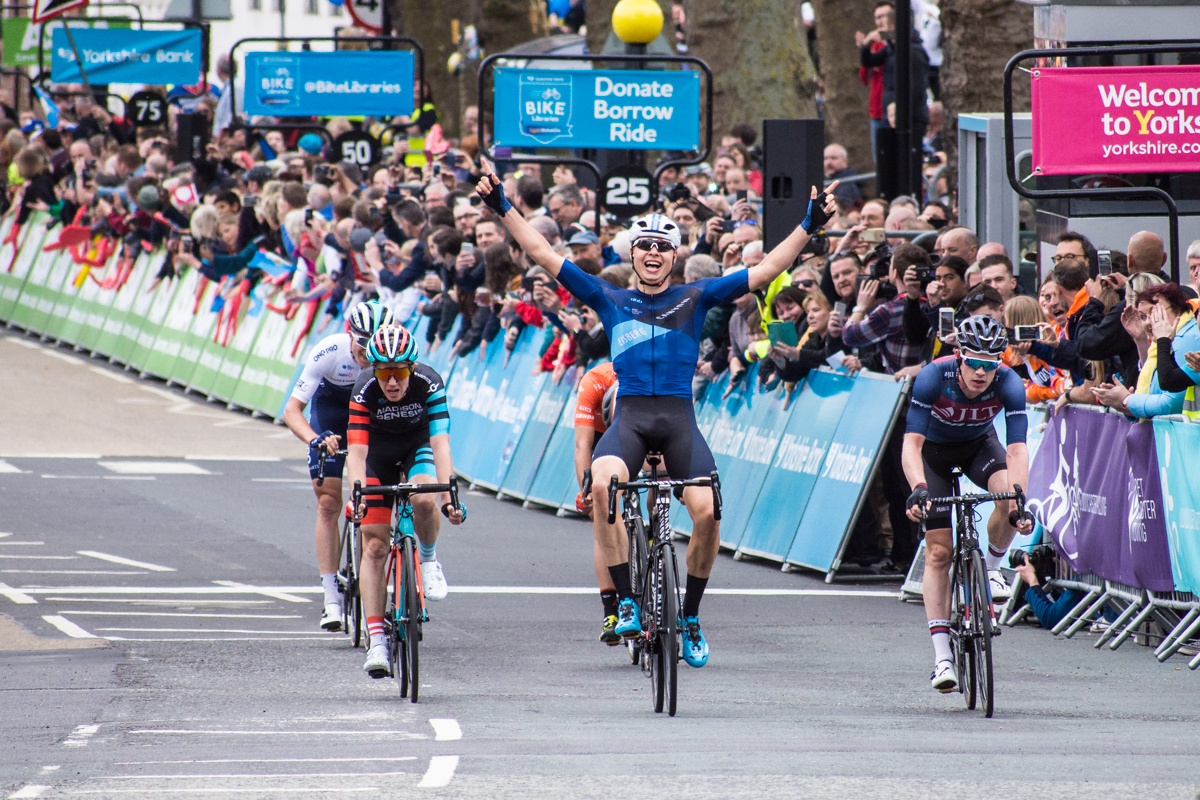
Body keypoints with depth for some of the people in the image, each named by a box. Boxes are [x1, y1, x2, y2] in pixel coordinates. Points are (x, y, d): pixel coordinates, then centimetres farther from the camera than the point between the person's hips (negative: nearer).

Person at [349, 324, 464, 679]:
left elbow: (440, 442, -36)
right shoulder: (365, 390, -29)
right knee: (374, 545, -9)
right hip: (379, 453, 1)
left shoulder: (429, 384, -30)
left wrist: (447, 494, -47)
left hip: (416, 447, -1)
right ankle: (376, 641, -7)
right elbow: (357, 451, -33)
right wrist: (357, 496, -48)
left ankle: (428, 557, -2)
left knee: (424, 500, -35)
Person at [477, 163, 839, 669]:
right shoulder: (610, 300, 14)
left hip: (679, 418, 0)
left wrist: (809, 227, -1)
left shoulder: (695, 299, 13)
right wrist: (503, 209, 8)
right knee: (602, 485, -31)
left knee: (707, 512, -18)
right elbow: (542, 255, 14)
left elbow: (762, 273, 8)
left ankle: (690, 618, 4)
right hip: (629, 415, 0)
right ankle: (627, 603, -23)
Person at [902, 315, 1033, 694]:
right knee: (938, 552, -9)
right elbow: (911, 443, -38)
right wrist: (918, 489, -54)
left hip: (979, 444, 1)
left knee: (1009, 495, -32)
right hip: (935, 450, -1)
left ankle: (990, 568, -3)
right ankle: (941, 655, -8)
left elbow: (1017, 449, -35)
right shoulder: (934, 376, -34)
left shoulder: (1008, 384, -30)